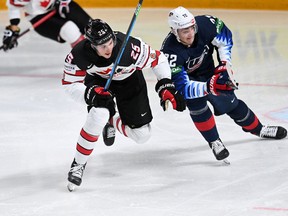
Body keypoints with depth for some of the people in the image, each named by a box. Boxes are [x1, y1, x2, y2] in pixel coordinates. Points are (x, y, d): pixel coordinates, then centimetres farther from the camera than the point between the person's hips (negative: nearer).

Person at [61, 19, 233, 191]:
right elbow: (70, 83, -20)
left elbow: (158, 59, -21)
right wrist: (90, 93, -38)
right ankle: (78, 164, -14)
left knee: (142, 135, -1)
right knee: (99, 114, -33)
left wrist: (166, 87, -26)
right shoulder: (79, 54, -34)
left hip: (129, 79, 1)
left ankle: (113, 122, 34)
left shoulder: (129, 46, -38)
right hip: (98, 82, -1)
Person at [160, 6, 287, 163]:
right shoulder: (170, 51, -42)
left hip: (208, 71, 4)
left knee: (230, 102, 11)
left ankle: (259, 129, 34)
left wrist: (224, 63, -14)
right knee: (196, 103, -29)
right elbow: (182, 85, -44)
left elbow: (224, 35, -9)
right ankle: (214, 142, -11)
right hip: (186, 78, -4)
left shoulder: (204, 24, -32)